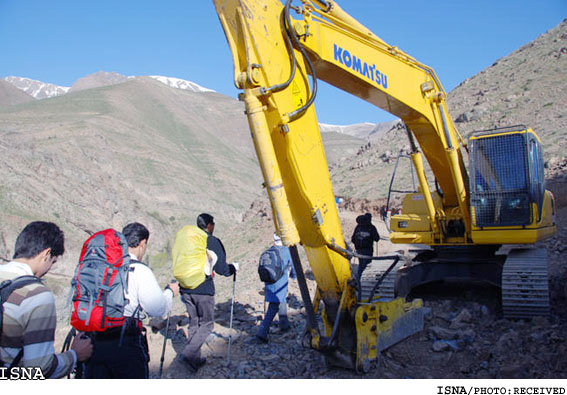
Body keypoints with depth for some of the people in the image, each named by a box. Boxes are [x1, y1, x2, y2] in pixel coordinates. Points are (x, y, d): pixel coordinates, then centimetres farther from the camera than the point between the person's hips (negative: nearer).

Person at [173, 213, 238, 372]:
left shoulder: (182, 238, 13)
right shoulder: (211, 241, -6)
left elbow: (178, 263, 18)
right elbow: (221, 268, -7)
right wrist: (234, 267, 13)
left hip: (185, 289, 6)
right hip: (203, 289, -6)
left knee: (194, 323, 16)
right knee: (206, 324, 5)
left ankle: (195, 359, 19)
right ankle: (188, 353, -8)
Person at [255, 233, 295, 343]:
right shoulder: (287, 250, -6)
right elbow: (292, 265, 2)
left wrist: (266, 285, 23)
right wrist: (293, 274, 24)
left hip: (270, 283, 6)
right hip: (281, 283, -6)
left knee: (281, 302, 24)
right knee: (273, 308, -6)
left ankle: (284, 325, 37)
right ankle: (262, 332, -12)